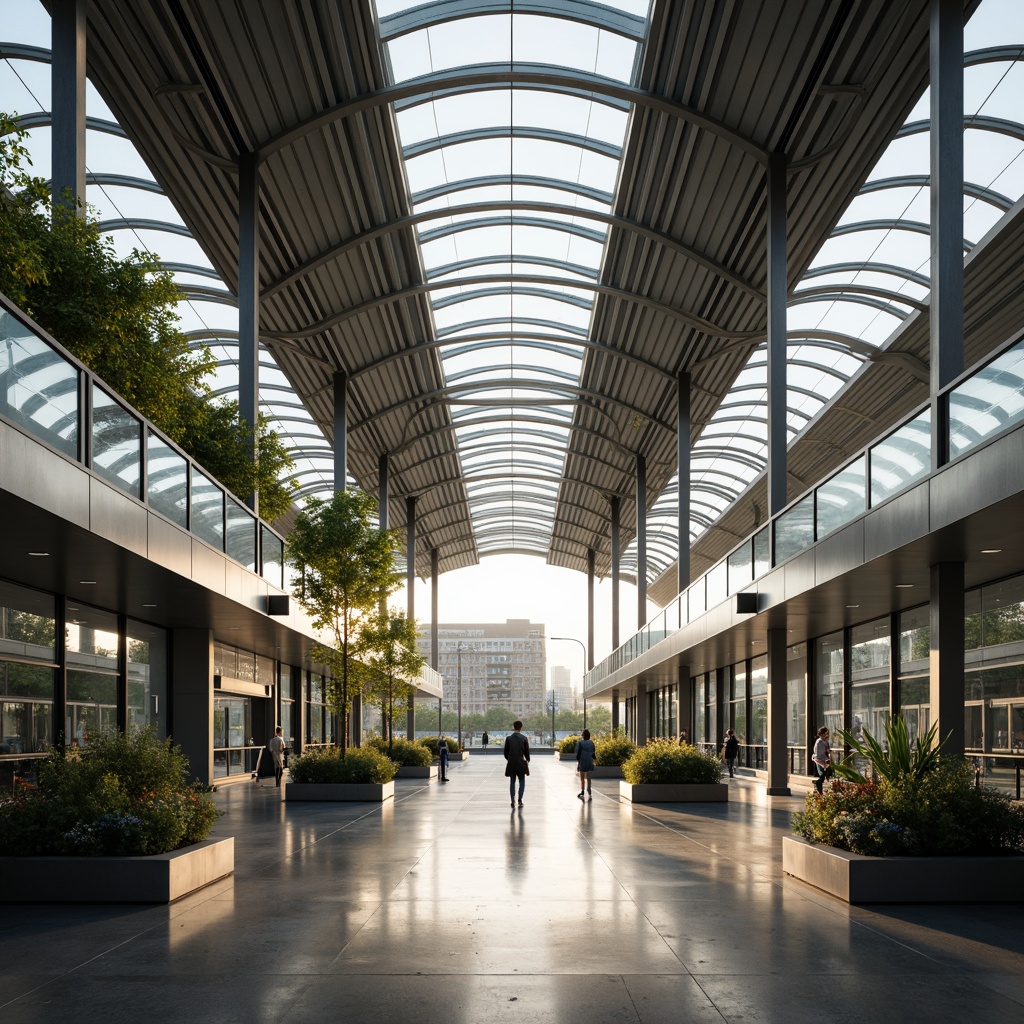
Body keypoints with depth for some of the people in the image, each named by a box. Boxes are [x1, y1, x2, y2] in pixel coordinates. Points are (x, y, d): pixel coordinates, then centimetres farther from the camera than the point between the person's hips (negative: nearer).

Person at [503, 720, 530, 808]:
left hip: (511, 763, 1)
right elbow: (527, 751, -2)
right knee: (522, 782, 9)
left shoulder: (508, 738, -3)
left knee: (512, 782, 10)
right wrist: (527, 760, 15)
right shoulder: (524, 738, -6)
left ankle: (512, 800, 6)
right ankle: (520, 800, 1)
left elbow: (506, 751, 1)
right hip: (521, 763, -1)